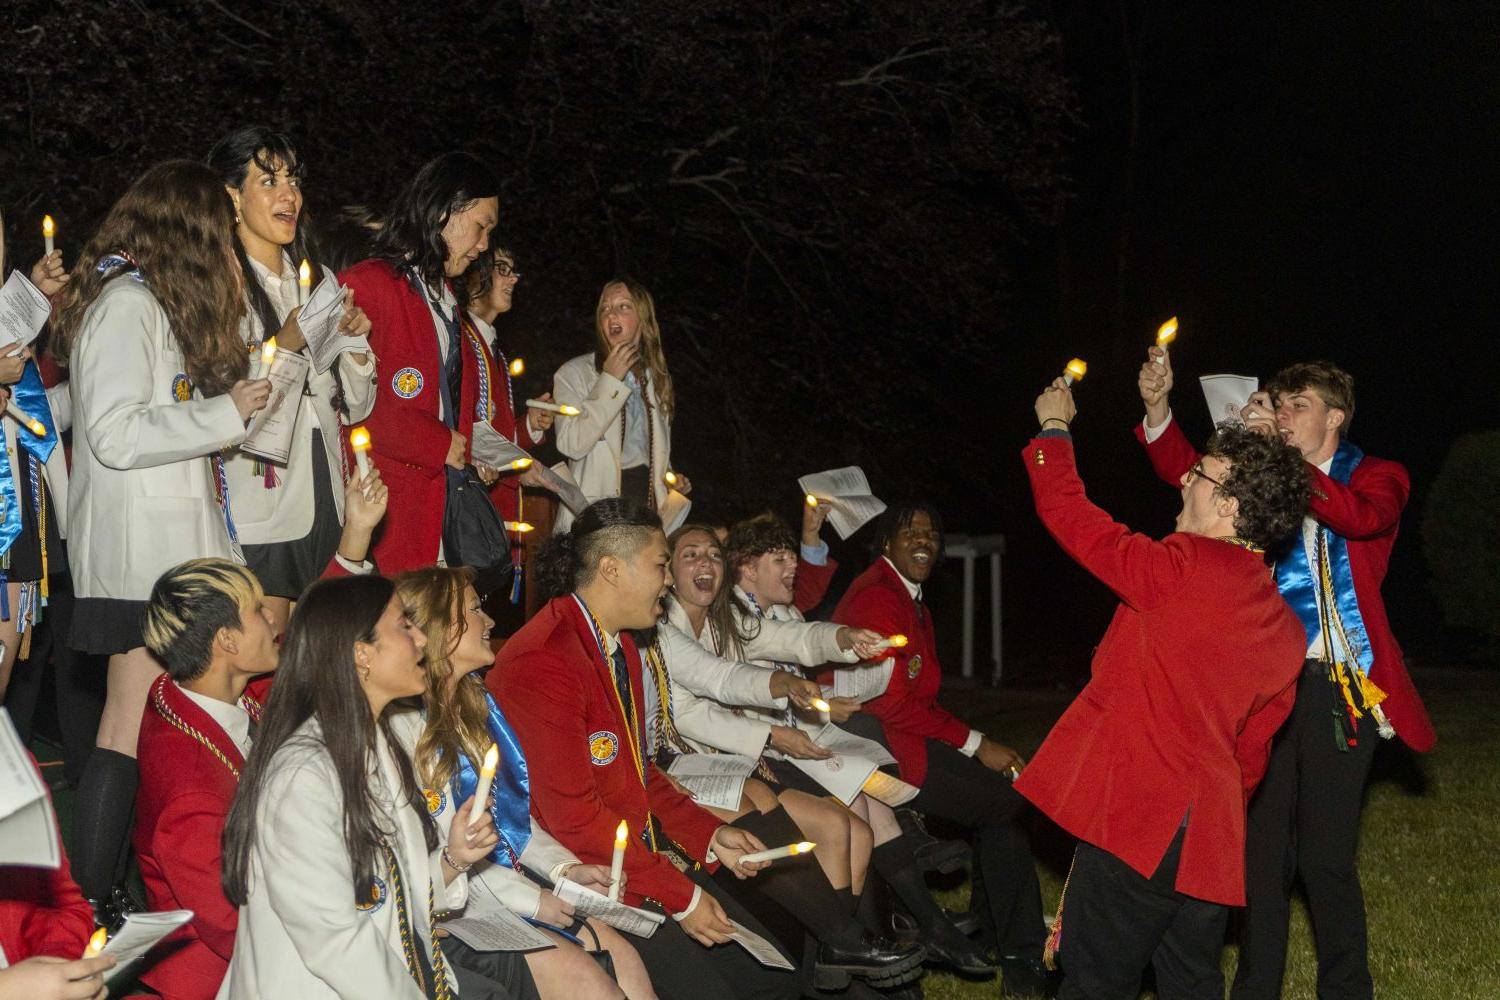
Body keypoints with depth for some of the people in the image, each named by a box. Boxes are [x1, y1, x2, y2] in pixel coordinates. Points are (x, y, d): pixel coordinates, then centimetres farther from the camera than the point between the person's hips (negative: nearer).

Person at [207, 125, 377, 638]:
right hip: (258, 513, -7)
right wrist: (284, 344, -22)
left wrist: (354, 341, 1)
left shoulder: (314, 278, 17)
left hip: (324, 506, 7)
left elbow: (355, 407, 19)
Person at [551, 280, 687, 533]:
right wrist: (610, 380, -10)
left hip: (647, 499, 4)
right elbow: (572, 444, -13)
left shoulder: (656, 378, 19)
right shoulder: (574, 373, 2)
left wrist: (671, 477, 9)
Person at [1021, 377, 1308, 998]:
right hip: (1212, 840, 7)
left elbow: (1064, 511, -7)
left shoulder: (1183, 569, -14)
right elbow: (1251, 750, 15)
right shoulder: (1286, 631, 9)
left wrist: (1053, 428, 9)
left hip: (1134, 821, -7)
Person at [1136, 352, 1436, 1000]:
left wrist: (1283, 456, -27)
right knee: (1262, 849, 7)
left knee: (1326, 857, -2)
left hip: (1336, 686, -3)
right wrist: (1158, 411, -18)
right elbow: (1189, 471, -1)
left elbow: (1360, 515, -19)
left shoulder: (1378, 479, 5)